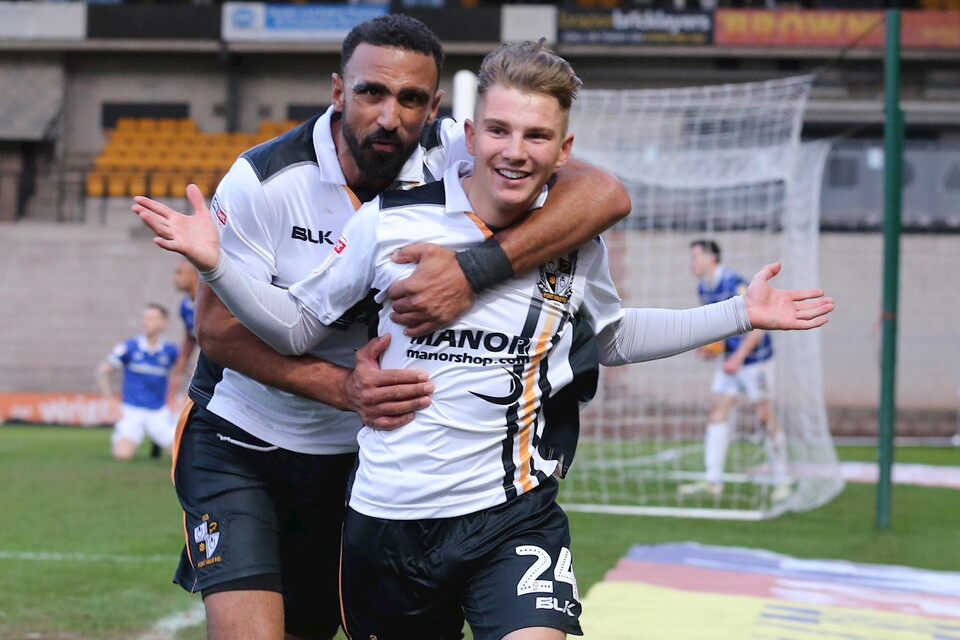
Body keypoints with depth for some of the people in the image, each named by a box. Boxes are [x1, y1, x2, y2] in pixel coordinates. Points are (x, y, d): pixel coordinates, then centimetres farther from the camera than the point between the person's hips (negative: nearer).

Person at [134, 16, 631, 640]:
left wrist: (477, 269, -40)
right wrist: (342, 387, -30)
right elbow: (217, 327, -16)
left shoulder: (453, 156, -15)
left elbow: (606, 194, -26)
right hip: (241, 441, -3)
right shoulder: (264, 181, -19)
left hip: (362, 449, 3)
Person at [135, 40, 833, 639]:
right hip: (387, 518, 0)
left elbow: (614, 338, 24)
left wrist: (741, 313, 21)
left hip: (514, 515, 0)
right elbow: (298, 325, 7)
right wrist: (216, 264, -7)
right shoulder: (389, 221, -3)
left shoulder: (578, 243, 4)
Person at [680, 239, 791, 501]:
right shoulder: (703, 289, 5)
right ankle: (712, 481, -2)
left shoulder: (734, 284, -21)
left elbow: (759, 324, -22)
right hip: (730, 358, 8)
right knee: (718, 410, -1)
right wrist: (710, 346, 2)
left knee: (763, 416, -4)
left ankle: (782, 482, 7)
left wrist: (738, 357, -26)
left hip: (755, 358, -8)